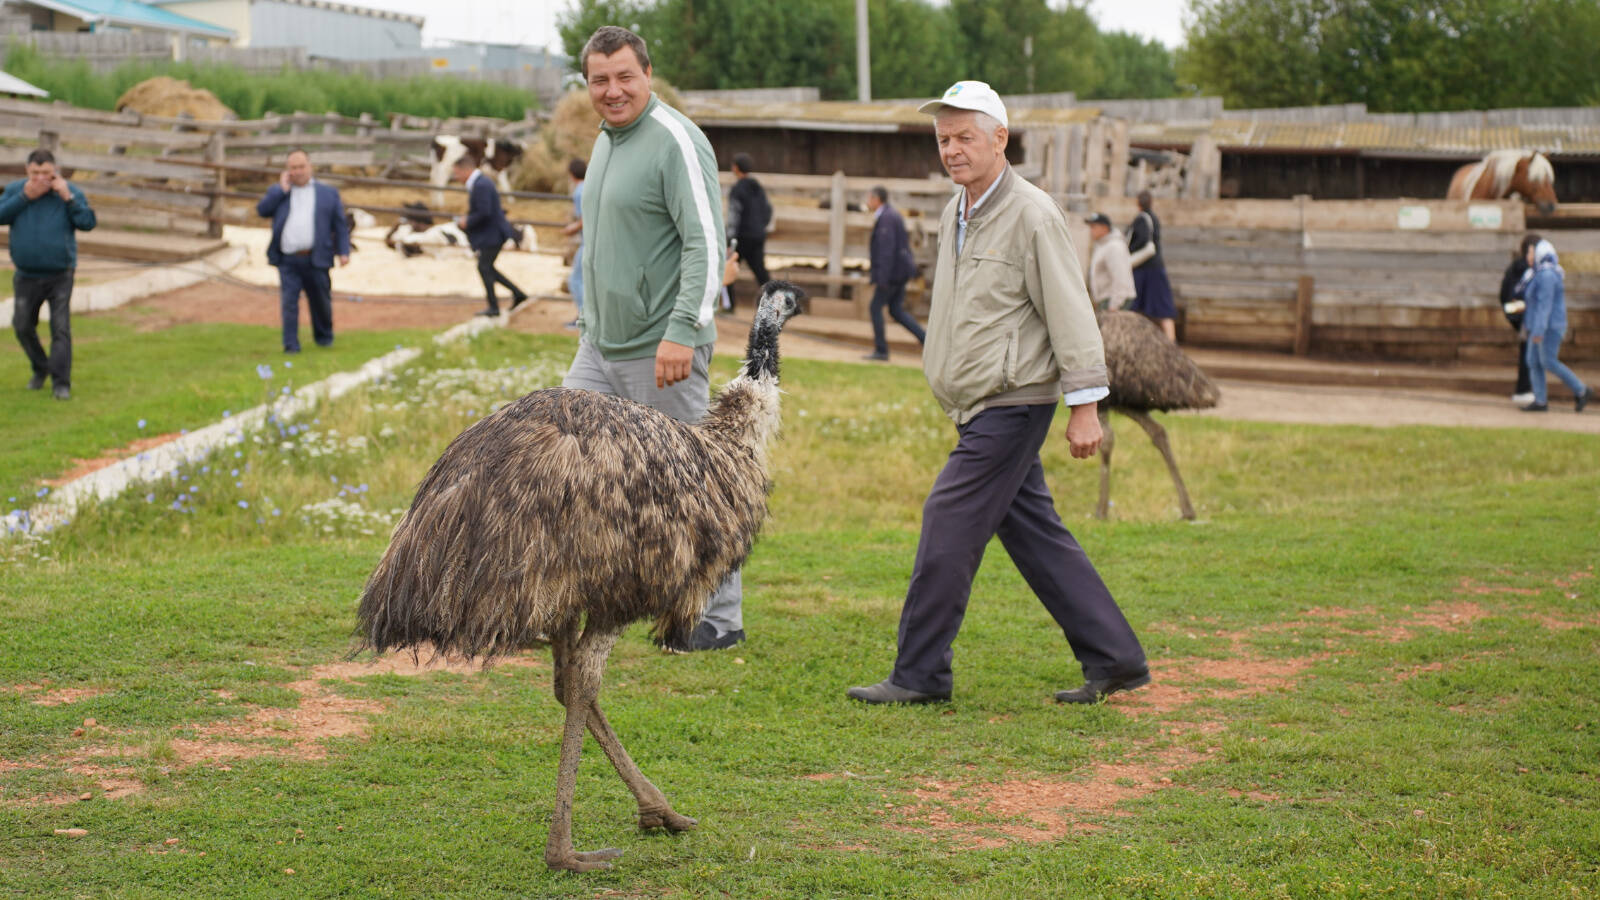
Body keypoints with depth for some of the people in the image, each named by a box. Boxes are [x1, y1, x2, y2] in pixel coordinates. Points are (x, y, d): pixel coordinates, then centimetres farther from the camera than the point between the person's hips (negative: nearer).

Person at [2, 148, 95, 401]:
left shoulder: (70, 191, -5)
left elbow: (87, 223, -12)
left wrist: (68, 198, -22)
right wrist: (25, 197, -20)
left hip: (60, 276, -3)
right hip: (26, 277, 3)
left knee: (61, 328, -8)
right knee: (23, 327, 11)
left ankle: (61, 382, -5)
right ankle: (40, 368, 33)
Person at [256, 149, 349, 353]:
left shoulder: (328, 193, 10)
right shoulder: (278, 192, 13)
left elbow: (340, 225, 8)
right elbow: (262, 210, -2)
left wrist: (343, 252, -4)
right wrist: (283, 190, -4)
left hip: (315, 260, 0)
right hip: (288, 261, 0)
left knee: (321, 303, 10)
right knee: (289, 303, -6)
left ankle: (324, 337, 31)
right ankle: (291, 344, -3)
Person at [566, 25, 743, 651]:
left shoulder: (676, 141, -14)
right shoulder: (605, 142, 14)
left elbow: (706, 243, -20)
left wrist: (684, 330, -27)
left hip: (661, 352, -9)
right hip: (600, 346, 9)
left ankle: (721, 618, 11)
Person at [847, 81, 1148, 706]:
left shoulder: (1032, 215, -12)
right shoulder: (955, 215, 14)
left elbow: (1070, 314, -14)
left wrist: (1084, 405, -17)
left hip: (1012, 404, -9)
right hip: (979, 408, 9)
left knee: (948, 527, -9)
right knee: (1036, 536, 10)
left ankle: (919, 674, -1)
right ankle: (1115, 660, 16)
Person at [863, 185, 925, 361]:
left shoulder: (885, 218, -17)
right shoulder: (892, 215, 15)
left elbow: (887, 248, -23)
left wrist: (882, 278, -24)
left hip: (892, 271, -10)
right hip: (901, 270, 10)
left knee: (876, 307, 0)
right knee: (896, 311, 10)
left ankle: (881, 350, 3)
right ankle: (926, 338, 2)